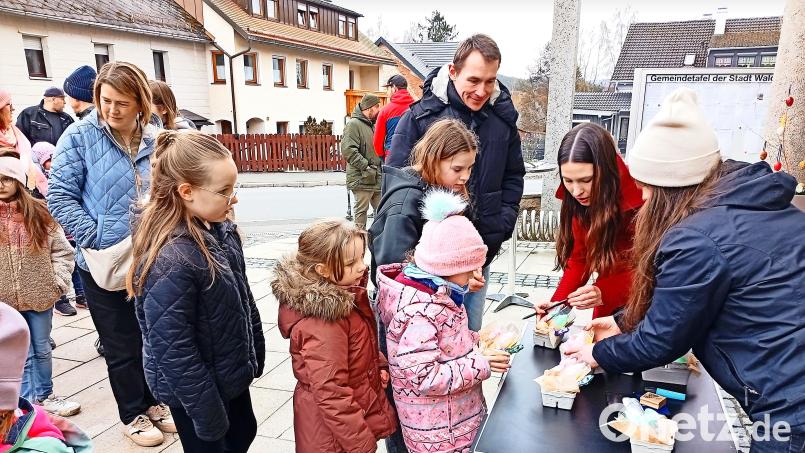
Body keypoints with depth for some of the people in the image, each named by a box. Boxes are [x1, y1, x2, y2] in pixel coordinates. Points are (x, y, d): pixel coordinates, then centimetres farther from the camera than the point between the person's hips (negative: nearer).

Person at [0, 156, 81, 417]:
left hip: (39, 296, 1)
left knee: (42, 350, 14)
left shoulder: (38, 212, -1)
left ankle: (44, 396, 31)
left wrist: (58, 283, -7)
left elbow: (62, 250, 1)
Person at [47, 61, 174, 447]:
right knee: (122, 344, 12)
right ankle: (133, 415, 31)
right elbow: (60, 196, -10)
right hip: (104, 264, -3)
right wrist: (96, 240, -18)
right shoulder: (80, 136, -9)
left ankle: (154, 401, 39)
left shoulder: (156, 140, 0)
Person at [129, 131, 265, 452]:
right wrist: (208, 417, -18)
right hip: (196, 388, -7)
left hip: (233, 373, 7)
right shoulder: (170, 261, -31)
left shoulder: (222, 231, -6)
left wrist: (255, 352, 12)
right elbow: (174, 352, -26)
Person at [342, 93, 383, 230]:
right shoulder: (353, 124, -10)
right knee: (361, 211, -1)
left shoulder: (372, 125, 20)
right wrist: (366, 166, -22)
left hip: (377, 179, 9)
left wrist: (381, 165, 14)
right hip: (362, 179, -9)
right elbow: (348, 150, -21)